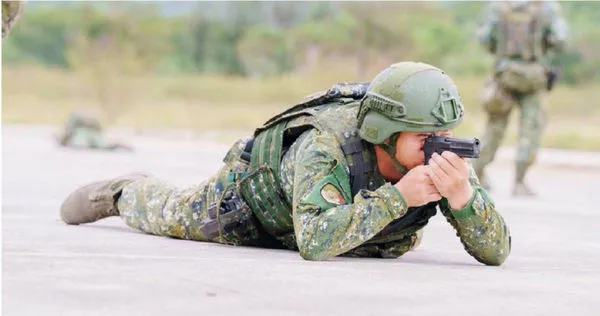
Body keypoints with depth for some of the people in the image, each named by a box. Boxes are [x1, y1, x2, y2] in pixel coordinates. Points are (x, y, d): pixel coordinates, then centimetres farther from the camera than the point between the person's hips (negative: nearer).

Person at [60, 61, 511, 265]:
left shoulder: (442, 158, -34)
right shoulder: (325, 145, -48)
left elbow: (496, 251, -36)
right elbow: (315, 242, -60)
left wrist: (462, 193, -55)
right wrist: (397, 196, -60)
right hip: (257, 190, -5)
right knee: (166, 216, 17)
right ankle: (123, 192, 52)